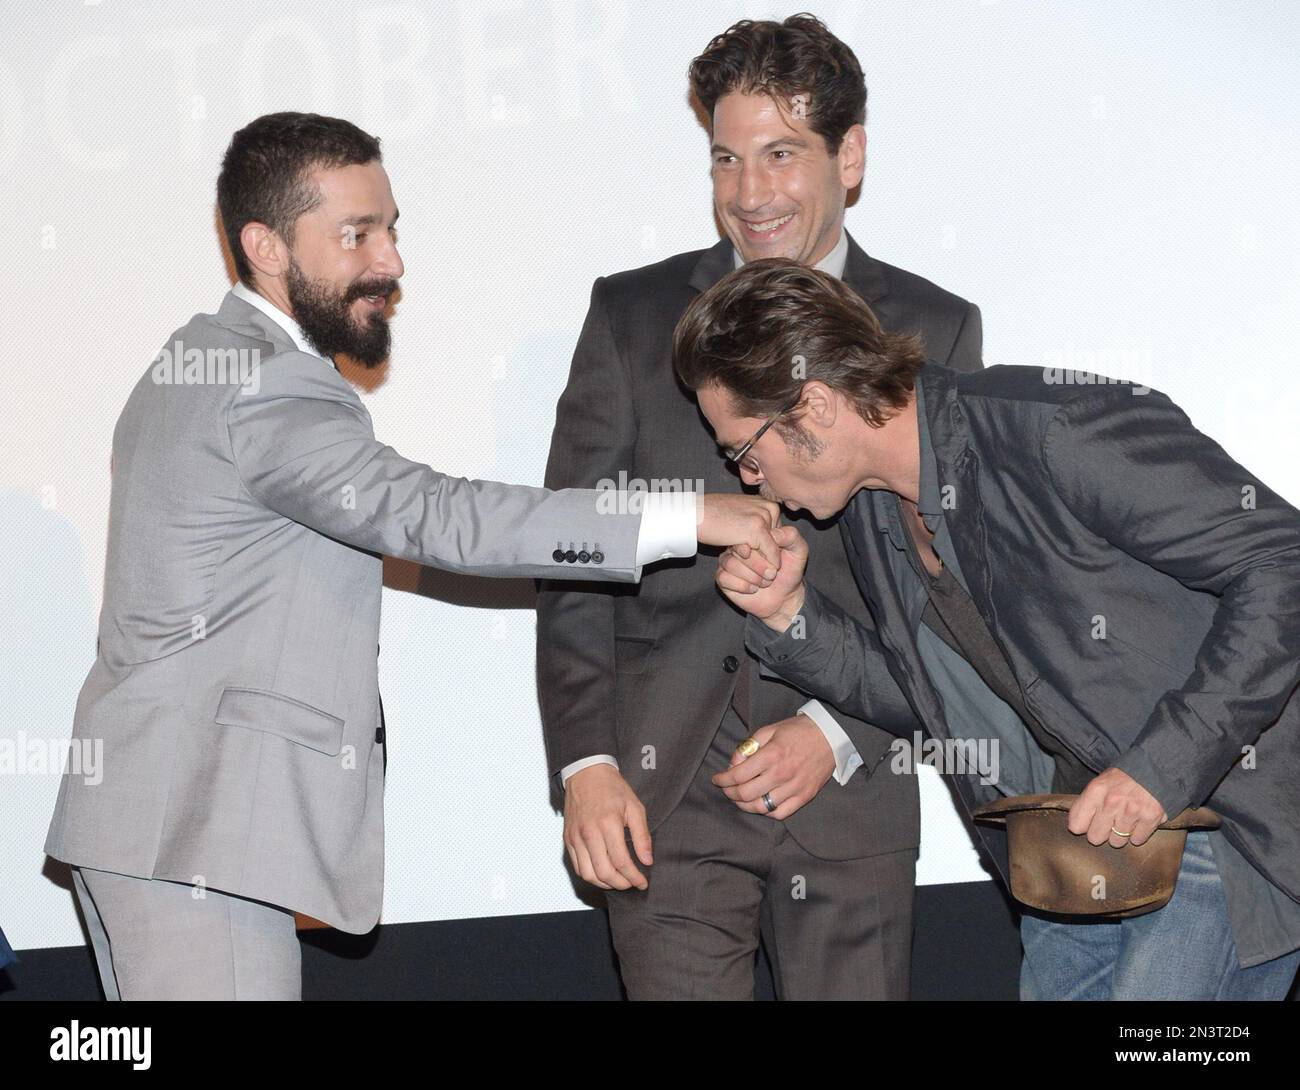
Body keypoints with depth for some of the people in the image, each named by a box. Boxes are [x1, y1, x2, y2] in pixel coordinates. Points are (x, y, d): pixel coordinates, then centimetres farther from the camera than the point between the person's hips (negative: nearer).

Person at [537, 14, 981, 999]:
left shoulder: (934, 332, 6)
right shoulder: (633, 317, 7)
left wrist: (839, 731, -8)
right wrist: (586, 762, -6)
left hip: (847, 788, 0)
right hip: (664, 792, 0)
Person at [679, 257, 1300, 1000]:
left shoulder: (1061, 431, -23)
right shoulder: (871, 510, 4)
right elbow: (916, 698, 15)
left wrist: (1163, 766, -28)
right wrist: (789, 611, -2)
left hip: (1217, 826, -8)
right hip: (1073, 841, 9)